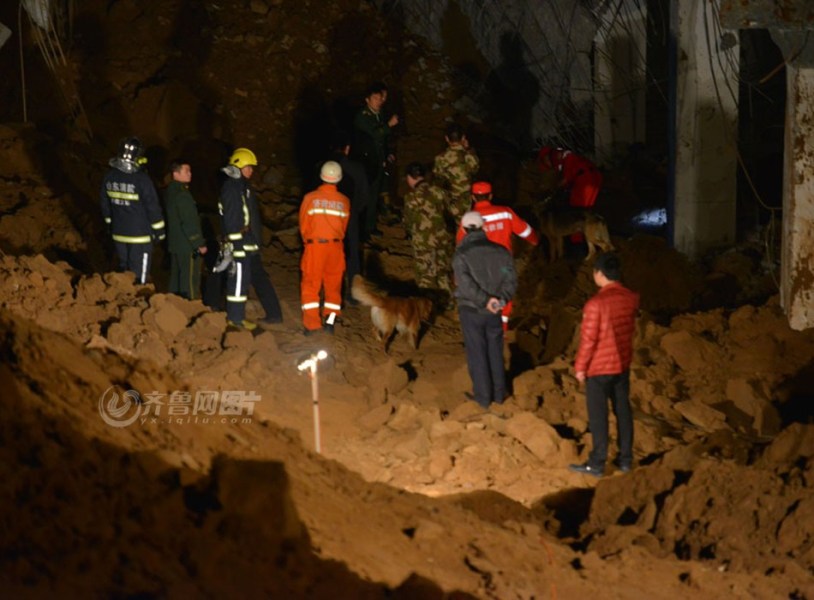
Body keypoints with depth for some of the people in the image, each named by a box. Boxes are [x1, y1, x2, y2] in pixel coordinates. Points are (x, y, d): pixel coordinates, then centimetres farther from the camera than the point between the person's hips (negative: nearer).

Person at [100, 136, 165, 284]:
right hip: (140, 235, -6)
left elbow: (105, 205, 11)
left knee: (124, 270, 19)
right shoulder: (142, 179, -20)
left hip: (118, 233, 6)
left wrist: (110, 224, 25)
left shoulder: (109, 177, -1)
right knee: (139, 275, 2)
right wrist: (159, 230, -2)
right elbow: (153, 207, -14)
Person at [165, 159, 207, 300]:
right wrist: (199, 244, -15)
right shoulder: (182, 195, -19)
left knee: (176, 281, 15)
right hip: (187, 246, -10)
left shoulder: (169, 192, 11)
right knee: (190, 282, -5)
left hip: (174, 245, 10)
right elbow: (189, 223, -21)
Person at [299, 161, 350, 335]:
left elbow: (304, 225, 1)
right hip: (335, 247, 2)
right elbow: (344, 227, 6)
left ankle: (311, 323, -1)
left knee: (310, 284, 5)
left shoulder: (310, 198, -8)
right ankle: (330, 320, 10)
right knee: (333, 284, 15)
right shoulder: (344, 201, -4)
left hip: (314, 245, -2)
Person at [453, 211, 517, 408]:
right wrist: (501, 298, -13)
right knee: (495, 351, 17)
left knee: (477, 353, 9)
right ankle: (499, 392, 27)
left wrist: (485, 300, -19)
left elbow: (466, 284, -24)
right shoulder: (500, 251, -3)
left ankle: (483, 396, 16)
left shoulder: (461, 255, -15)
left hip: (471, 310, -3)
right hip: (494, 311, 3)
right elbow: (510, 278, -9)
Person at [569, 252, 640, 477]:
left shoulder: (595, 304, -24)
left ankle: (597, 463, 13)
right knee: (623, 410, 15)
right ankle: (626, 459, 24)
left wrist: (580, 366, -8)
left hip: (598, 367, -6)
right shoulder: (631, 298, -5)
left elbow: (588, 339, -19)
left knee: (598, 415, 5)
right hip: (623, 364, 6)